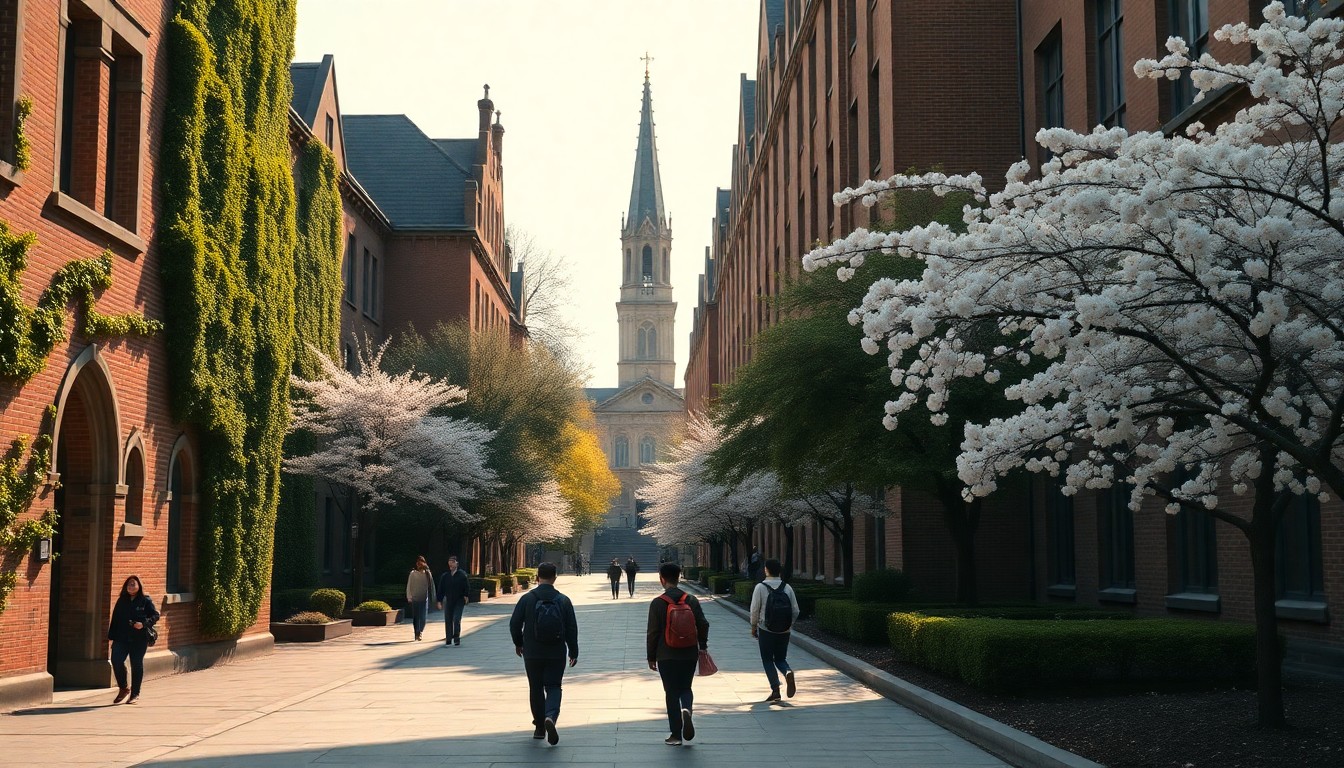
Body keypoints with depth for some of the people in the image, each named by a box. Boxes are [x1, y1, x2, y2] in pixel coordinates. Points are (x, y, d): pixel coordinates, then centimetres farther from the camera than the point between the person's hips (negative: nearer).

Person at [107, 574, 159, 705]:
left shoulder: (146, 600, 2)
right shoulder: (121, 601, 13)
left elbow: (155, 615, -1)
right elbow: (115, 619, 14)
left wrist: (144, 624, -18)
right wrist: (112, 636, 8)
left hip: (139, 638, -3)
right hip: (121, 638, 3)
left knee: (136, 665, 1)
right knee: (116, 660, -11)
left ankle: (135, 694, 13)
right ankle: (123, 688, 9)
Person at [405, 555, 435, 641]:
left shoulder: (427, 573, 3)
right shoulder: (413, 573, 0)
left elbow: (431, 585, 9)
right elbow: (409, 586, 2)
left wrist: (432, 597, 7)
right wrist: (409, 597, -4)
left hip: (424, 599, 0)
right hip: (415, 599, 0)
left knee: (423, 617, -8)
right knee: (415, 618, 4)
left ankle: (419, 632, 4)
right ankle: (417, 634, 12)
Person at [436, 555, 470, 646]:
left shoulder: (462, 574, -4)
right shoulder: (444, 576, 4)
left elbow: (467, 586, -2)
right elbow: (441, 589, 8)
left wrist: (466, 596, -15)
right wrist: (439, 601, 4)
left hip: (459, 601, -3)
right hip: (448, 601, 3)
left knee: (456, 620, -10)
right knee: (448, 621, 5)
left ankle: (456, 638, 0)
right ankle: (448, 639, 13)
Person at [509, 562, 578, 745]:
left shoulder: (527, 599, -5)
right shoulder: (563, 601, -2)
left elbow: (514, 624, -1)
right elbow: (572, 628, 0)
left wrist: (518, 643, 16)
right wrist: (573, 652, 9)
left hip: (532, 654, 0)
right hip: (556, 655, 0)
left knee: (536, 689, 13)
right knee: (553, 687, 5)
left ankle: (539, 727, 19)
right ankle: (551, 716, -23)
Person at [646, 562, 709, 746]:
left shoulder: (657, 603, -8)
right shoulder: (691, 600, 0)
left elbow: (653, 632, -7)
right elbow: (703, 625, 1)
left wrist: (651, 657, 3)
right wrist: (702, 647, 16)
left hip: (666, 656, -2)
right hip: (690, 655, 2)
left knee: (672, 693, 7)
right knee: (686, 688, 18)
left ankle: (676, 735, 8)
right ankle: (686, 710, -14)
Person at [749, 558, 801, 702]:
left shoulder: (760, 587, -8)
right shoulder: (787, 588, 1)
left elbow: (755, 610, -7)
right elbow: (795, 610, 2)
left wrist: (753, 626, 8)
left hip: (766, 630, -3)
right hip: (784, 631, 3)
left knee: (767, 660, 9)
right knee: (780, 659, 16)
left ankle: (775, 690, -1)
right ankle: (788, 672, -16)